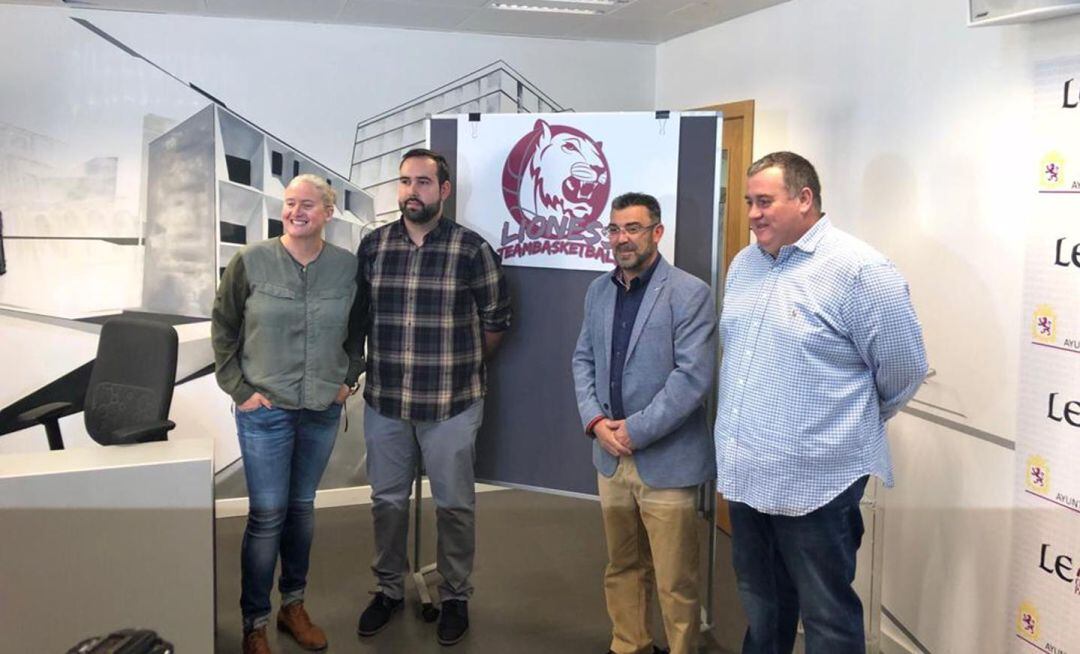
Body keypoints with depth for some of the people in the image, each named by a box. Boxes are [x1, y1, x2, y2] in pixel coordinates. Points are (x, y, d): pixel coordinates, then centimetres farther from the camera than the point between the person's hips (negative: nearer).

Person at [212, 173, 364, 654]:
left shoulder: (348, 266, -2)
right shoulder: (251, 262, -8)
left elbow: (357, 330, 13)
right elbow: (223, 331, 0)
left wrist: (348, 379, 6)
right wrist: (239, 389, -5)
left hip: (323, 411, 3)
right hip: (266, 410, -3)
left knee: (302, 509, 14)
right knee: (267, 515, -1)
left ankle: (293, 606, 30)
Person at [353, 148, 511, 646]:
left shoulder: (472, 249, -7)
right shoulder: (373, 245, 3)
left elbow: (496, 319, 3)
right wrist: (383, 359, 14)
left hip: (451, 403, -3)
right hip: (384, 400, 3)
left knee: (453, 504, 9)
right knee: (387, 499, 15)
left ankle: (455, 597, 27)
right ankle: (388, 589, 34)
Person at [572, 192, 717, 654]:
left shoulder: (690, 293, -10)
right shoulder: (599, 291, 9)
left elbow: (693, 377, -16)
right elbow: (583, 360, 12)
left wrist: (634, 430, -16)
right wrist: (595, 420, -4)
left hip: (665, 461, -6)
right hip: (610, 458, 6)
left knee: (675, 582, 4)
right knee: (622, 568, 19)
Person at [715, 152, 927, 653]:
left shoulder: (860, 271, -16)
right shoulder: (743, 265, 8)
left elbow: (903, 370, -8)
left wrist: (853, 426, 6)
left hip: (816, 483, -7)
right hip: (744, 473, 7)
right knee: (760, 606, 22)